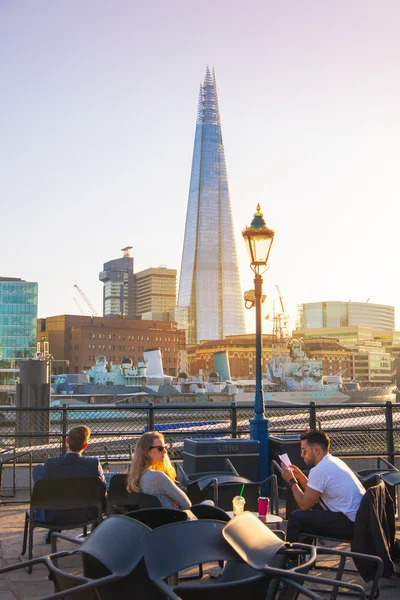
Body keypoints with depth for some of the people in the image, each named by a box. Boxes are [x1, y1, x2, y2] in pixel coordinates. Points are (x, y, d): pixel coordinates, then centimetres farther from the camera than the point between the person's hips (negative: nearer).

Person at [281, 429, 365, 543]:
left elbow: (304, 505, -10)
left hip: (351, 525, -10)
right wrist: (300, 476, 15)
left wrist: (291, 481, 1)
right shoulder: (334, 461, 13)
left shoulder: (319, 470, -16)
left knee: (296, 517, -6)